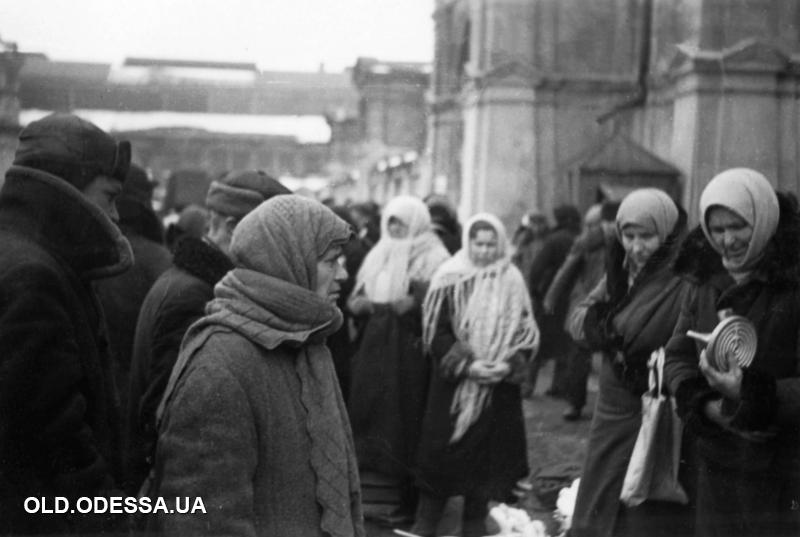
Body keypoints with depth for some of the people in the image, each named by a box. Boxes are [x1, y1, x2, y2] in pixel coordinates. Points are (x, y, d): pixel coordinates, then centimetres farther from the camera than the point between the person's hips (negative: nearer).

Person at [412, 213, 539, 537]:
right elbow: (435, 332, -6)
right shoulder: (449, 280, -5)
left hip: (499, 387, 2)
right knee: (441, 454, -1)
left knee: (487, 455, 8)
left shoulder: (513, 283, 2)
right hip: (453, 384, -2)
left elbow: (527, 333, 4)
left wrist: (508, 365, -12)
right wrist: (466, 364, -16)